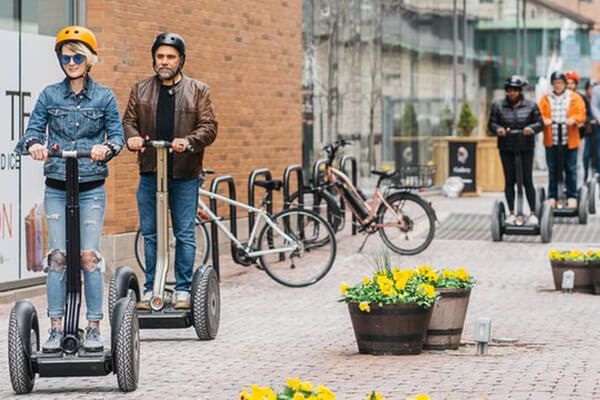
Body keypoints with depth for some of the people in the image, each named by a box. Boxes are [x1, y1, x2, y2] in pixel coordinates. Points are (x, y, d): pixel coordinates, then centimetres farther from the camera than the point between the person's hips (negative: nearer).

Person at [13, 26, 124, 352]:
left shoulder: (104, 97, 3)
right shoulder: (49, 95, 6)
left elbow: (117, 134, 0)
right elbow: (33, 129, 1)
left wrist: (106, 147, -23)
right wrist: (34, 144, -22)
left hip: (91, 188, -1)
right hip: (56, 187, 1)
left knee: (89, 255, -7)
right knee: (57, 256, -1)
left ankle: (94, 328, 1)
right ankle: (56, 328, 4)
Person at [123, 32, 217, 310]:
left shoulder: (198, 91, 6)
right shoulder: (140, 90, 12)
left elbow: (209, 126, -1)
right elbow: (129, 120, 10)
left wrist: (188, 141, -20)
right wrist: (132, 137, -14)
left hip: (185, 174, -2)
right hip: (150, 172, 2)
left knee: (185, 234, 0)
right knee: (149, 233, 5)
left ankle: (183, 289, 7)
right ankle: (150, 289, 13)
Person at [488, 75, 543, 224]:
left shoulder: (530, 106, 0)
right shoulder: (498, 106, 2)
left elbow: (539, 122, 1)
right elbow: (492, 123, 4)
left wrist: (531, 128, -21)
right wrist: (497, 129, -18)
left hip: (526, 148, -1)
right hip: (506, 149, 1)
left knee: (527, 180, -2)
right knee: (509, 181, 5)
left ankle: (532, 213, 5)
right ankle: (511, 213, 13)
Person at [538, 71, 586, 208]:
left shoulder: (575, 98, 6)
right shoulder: (546, 98, 9)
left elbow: (581, 115, 1)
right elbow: (539, 115, 3)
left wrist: (573, 120, -20)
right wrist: (545, 120, -19)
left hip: (569, 140, -1)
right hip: (551, 140, 1)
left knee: (571, 169, 1)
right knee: (553, 170, 3)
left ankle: (572, 197, 9)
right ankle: (552, 197, 10)